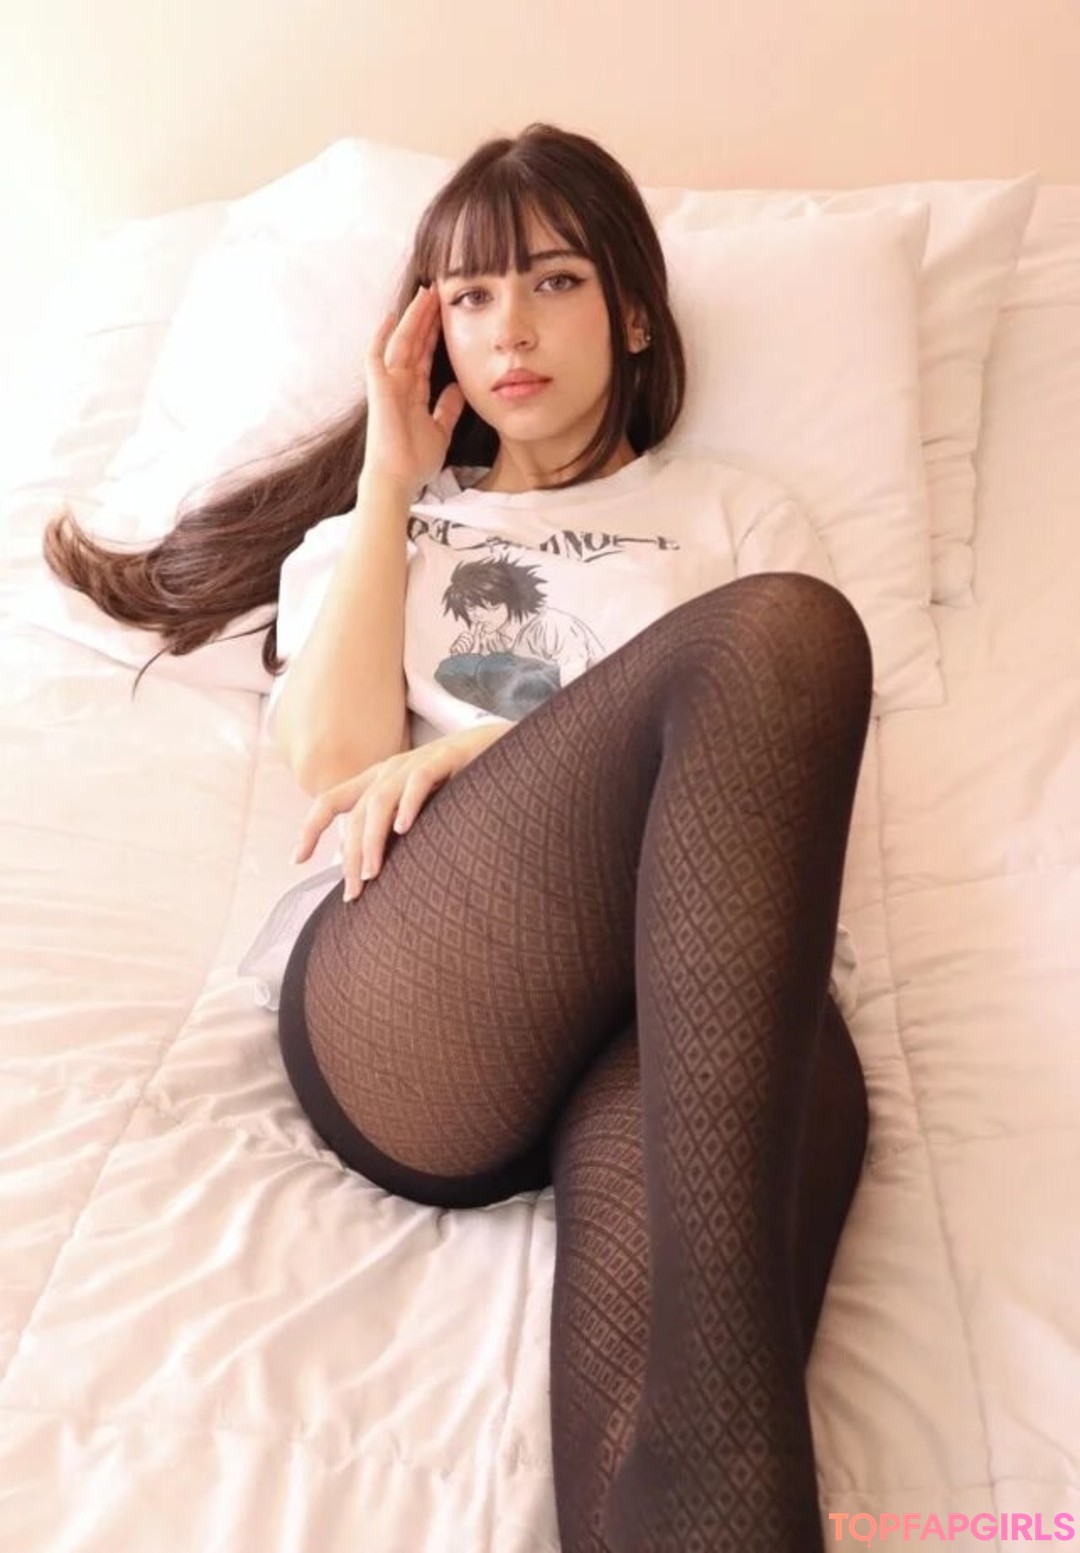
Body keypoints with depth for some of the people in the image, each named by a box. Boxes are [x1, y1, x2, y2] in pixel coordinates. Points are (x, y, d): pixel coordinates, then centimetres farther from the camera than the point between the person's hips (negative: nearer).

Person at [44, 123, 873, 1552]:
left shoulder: (738, 513, 29)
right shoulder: (372, 521, 32)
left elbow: (791, 787, 11)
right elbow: (335, 757, 10)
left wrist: (488, 751, -2)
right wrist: (393, 479, 19)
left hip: (685, 997, 1)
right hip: (396, 1004, 0)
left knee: (742, 1090, -40)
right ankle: (719, 1429, -40)